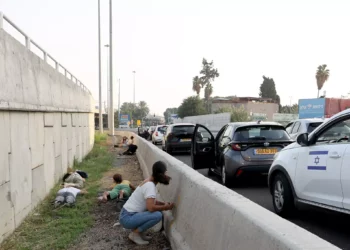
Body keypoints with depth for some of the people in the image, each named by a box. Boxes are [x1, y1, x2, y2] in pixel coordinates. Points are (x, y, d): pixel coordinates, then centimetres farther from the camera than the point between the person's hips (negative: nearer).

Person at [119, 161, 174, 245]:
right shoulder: (150, 186, -20)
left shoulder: (149, 182, 7)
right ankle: (135, 233, -5)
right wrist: (165, 207, -13)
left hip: (128, 215, 9)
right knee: (158, 215, -22)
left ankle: (140, 232, 13)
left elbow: (151, 201, 19)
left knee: (157, 210, 12)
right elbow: (151, 207, -30)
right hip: (128, 218, -9)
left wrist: (164, 204, 3)